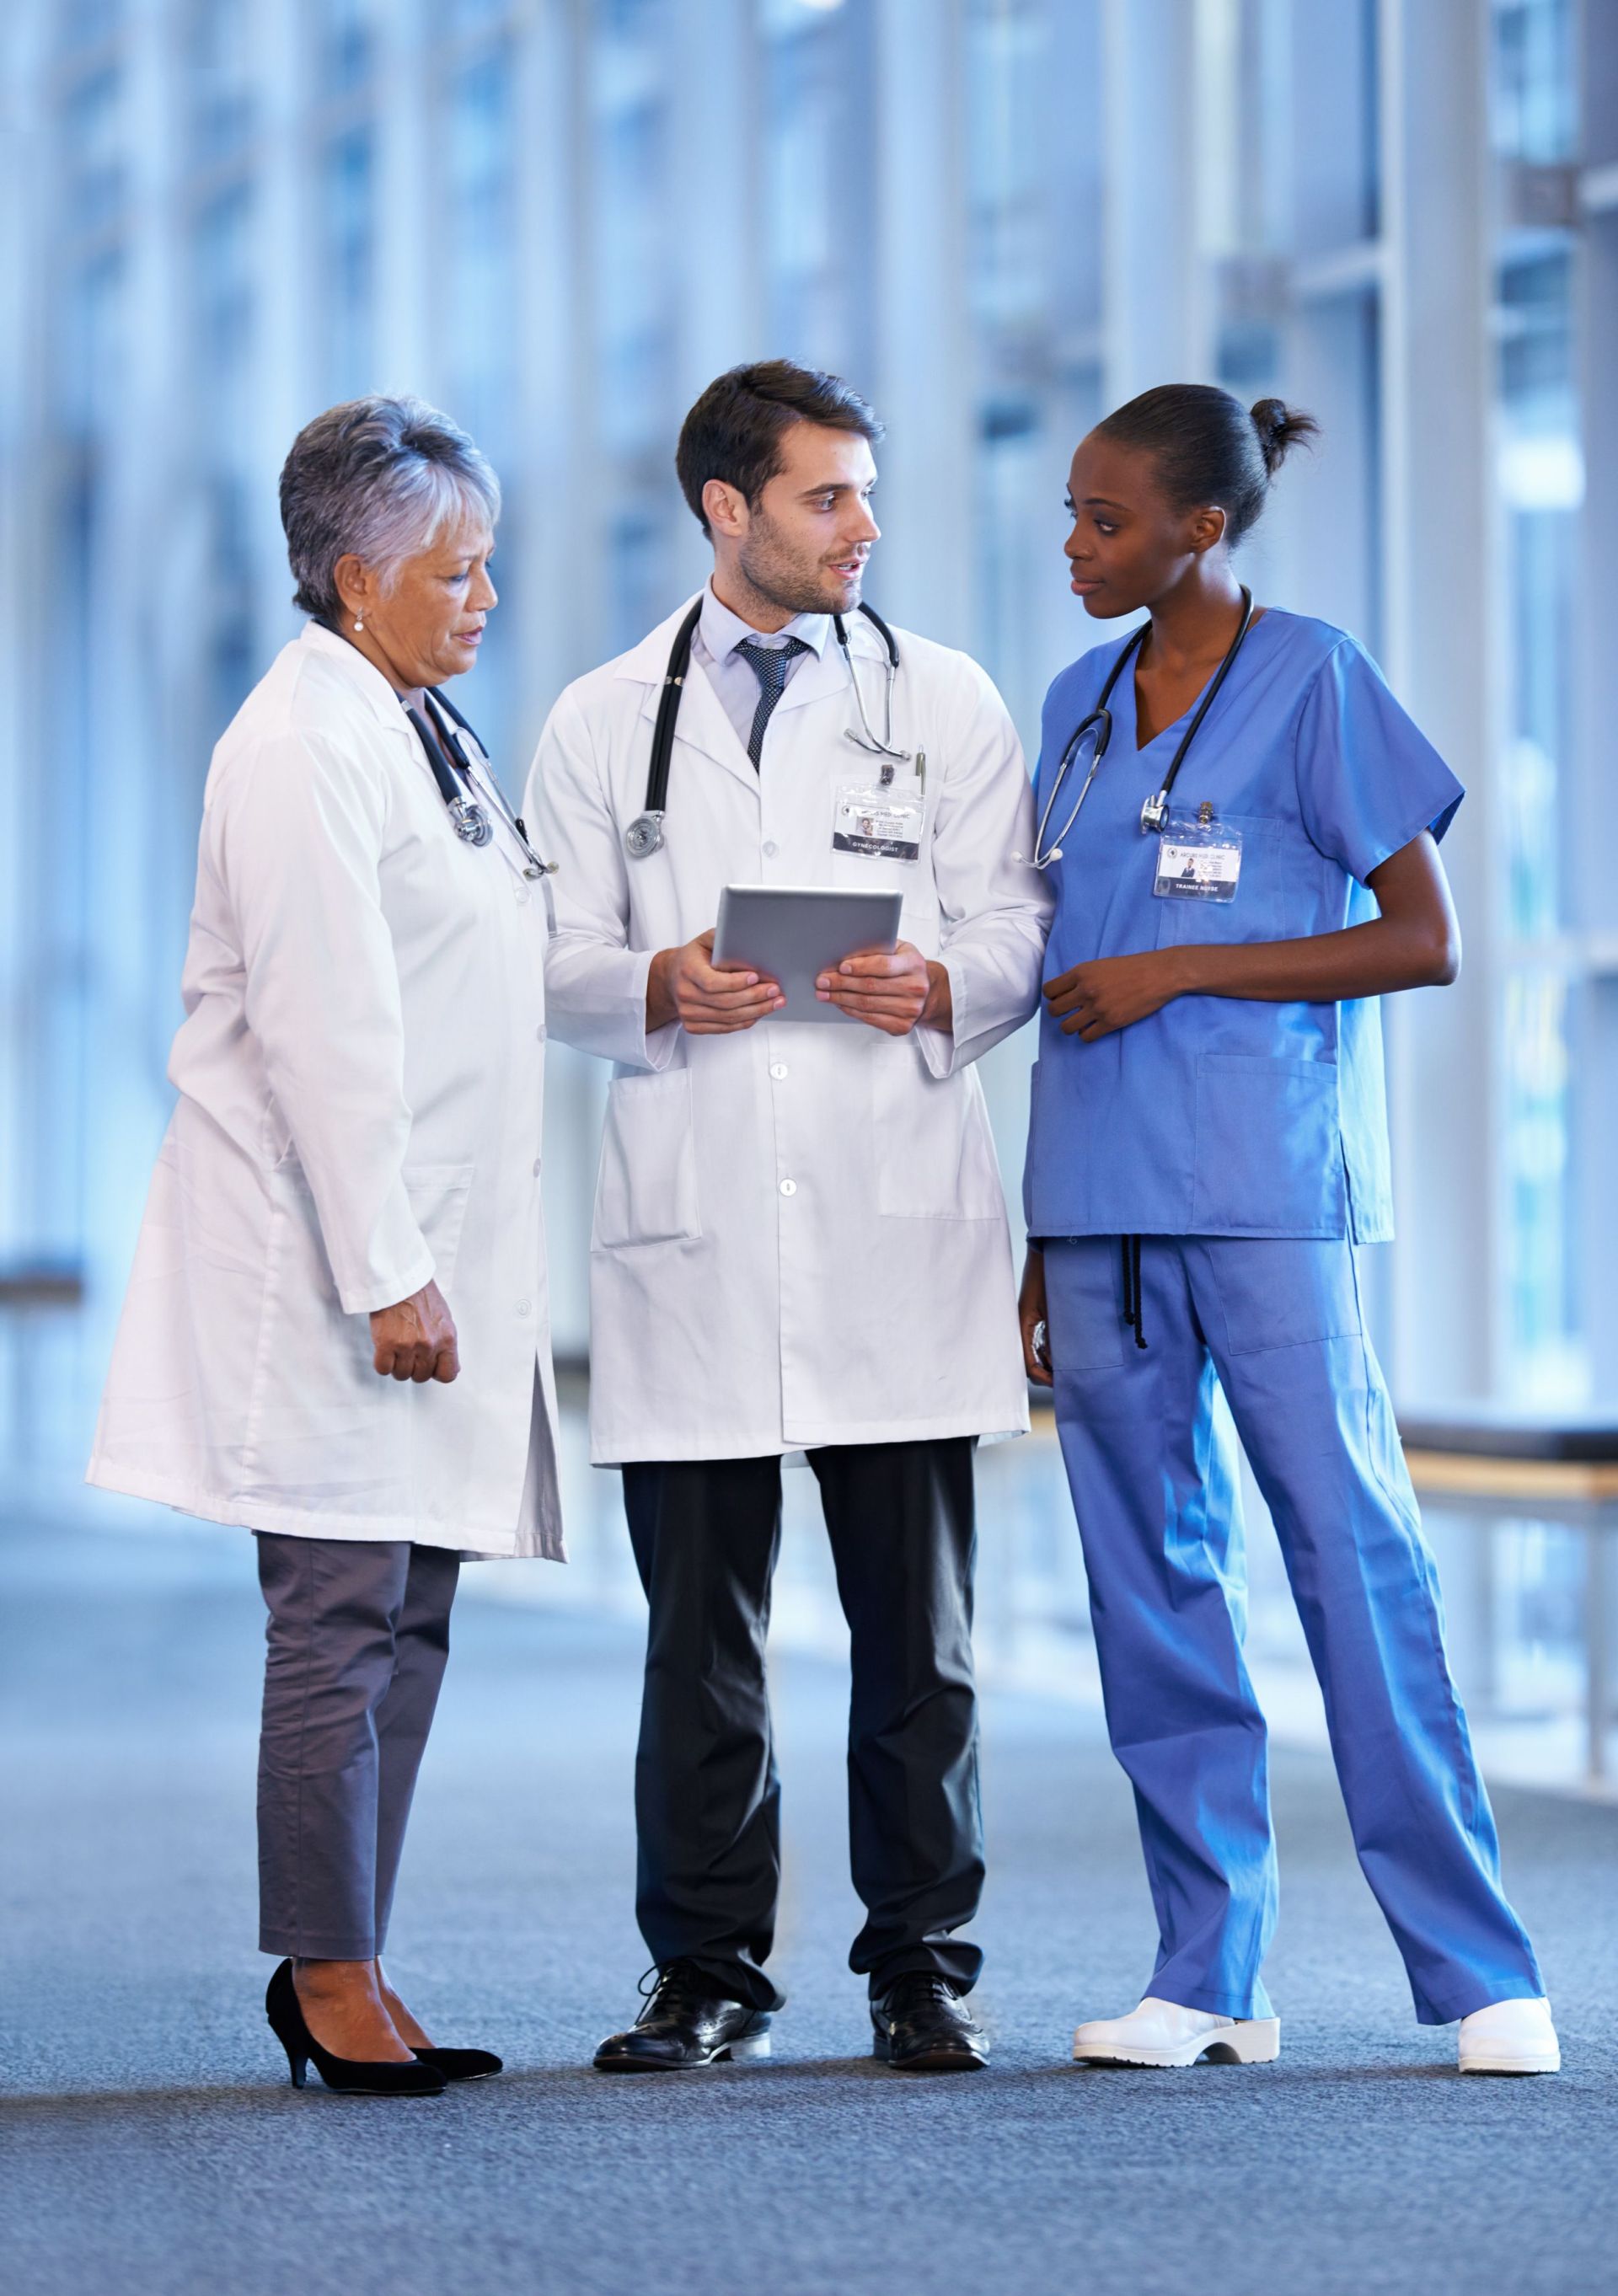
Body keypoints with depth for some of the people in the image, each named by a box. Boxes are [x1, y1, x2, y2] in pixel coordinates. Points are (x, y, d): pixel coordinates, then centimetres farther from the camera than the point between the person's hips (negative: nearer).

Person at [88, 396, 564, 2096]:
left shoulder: (423, 732, 17)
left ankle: (349, 1974, 15)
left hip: (431, 1245, 9)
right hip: (327, 1250, -9)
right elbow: (325, 1029, -19)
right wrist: (385, 1275, -21)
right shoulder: (301, 744, -13)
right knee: (343, 1617, -6)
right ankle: (328, 1981, 2)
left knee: (409, 1615, 9)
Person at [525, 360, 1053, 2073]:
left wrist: (940, 988, -15)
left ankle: (921, 1965, 13)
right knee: (699, 1627, 3)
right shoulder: (603, 723, 11)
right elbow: (558, 967, 8)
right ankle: (707, 1974, 12)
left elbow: (1017, 932, 7)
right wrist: (661, 987, -12)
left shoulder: (947, 705, 11)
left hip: (898, 1222, 0)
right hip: (690, 1224, 0)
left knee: (916, 1625, 3)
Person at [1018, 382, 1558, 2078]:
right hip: (1102, 1201, 6)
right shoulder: (1079, 706, 14)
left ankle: (1481, 1976, -1)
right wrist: (1039, 1251, 15)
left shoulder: (1309, 680, -2)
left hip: (1264, 1189, -6)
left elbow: (1424, 940, -5)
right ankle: (1206, 1978, 11)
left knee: (1354, 1553, -7)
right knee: (1149, 1583, 5)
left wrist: (1179, 969, -12)